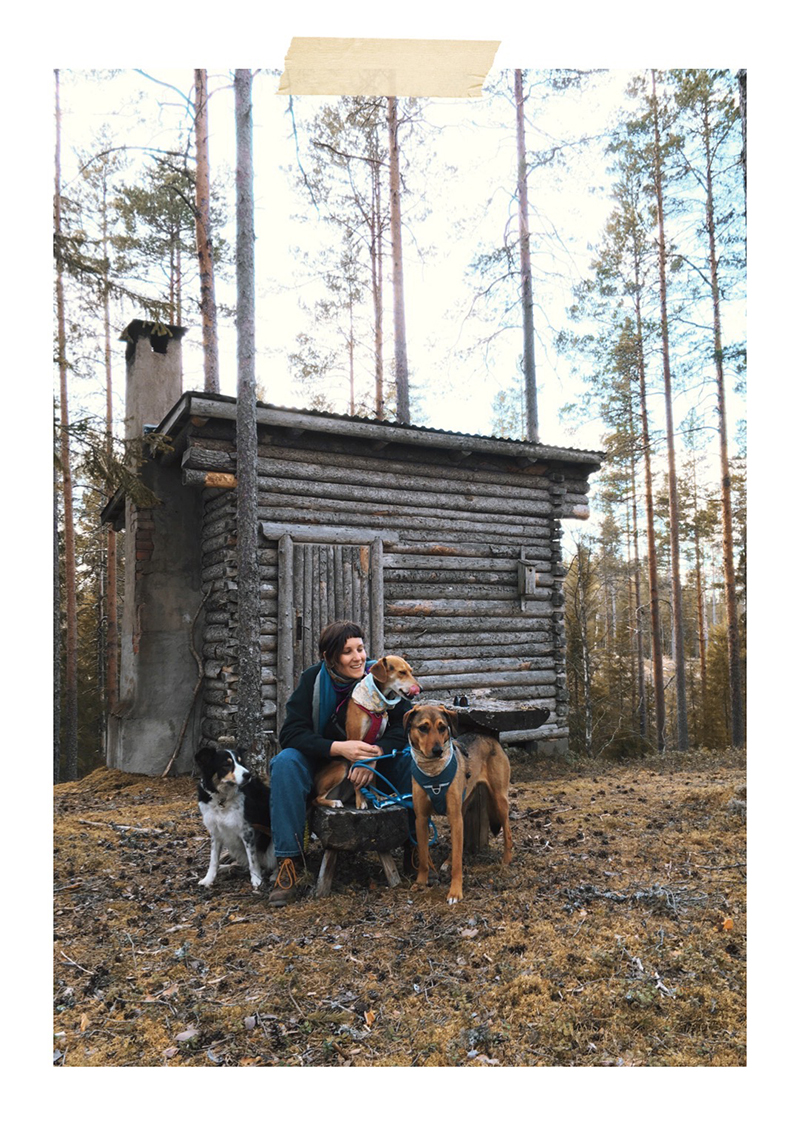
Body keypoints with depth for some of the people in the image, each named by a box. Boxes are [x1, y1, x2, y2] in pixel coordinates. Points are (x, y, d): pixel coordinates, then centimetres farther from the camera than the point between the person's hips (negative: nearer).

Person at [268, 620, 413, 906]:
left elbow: (404, 725, -14)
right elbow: (291, 733, -20)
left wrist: (375, 753, -33)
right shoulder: (313, 680, -13)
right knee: (286, 762, -30)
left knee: (411, 759, -26)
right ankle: (288, 862, -26)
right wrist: (340, 748, -34)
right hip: (323, 764, -1)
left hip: (375, 765, 1)